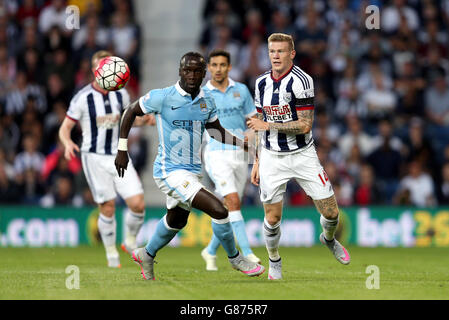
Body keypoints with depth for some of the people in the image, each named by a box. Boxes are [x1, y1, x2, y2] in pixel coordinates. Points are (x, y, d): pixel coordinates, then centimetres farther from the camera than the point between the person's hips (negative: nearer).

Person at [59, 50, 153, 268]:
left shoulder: (120, 94, 4)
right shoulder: (83, 98, -8)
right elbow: (65, 128, -4)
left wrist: (144, 120, 1)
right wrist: (68, 143, -26)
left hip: (118, 155, 4)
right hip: (94, 158, -4)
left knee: (137, 203, -8)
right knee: (108, 208, -4)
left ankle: (130, 242, 17)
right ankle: (111, 254, 13)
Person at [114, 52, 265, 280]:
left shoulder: (207, 102, 3)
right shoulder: (163, 97, -15)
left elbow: (217, 132, 18)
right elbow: (131, 112, -1)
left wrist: (247, 144, 6)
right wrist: (122, 150, -2)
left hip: (192, 171, 8)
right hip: (170, 173, -8)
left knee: (176, 220, 28)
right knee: (219, 211, -17)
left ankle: (147, 255, 52)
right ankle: (235, 258, 5)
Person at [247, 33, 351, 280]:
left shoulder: (300, 81, -15)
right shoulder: (262, 83, 5)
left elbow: (305, 126, -19)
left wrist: (268, 125, -20)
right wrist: (257, 161, 14)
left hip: (302, 155, -3)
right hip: (271, 157, 3)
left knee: (330, 212, -1)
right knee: (272, 218, -1)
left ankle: (329, 239, 33)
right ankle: (274, 261, 23)